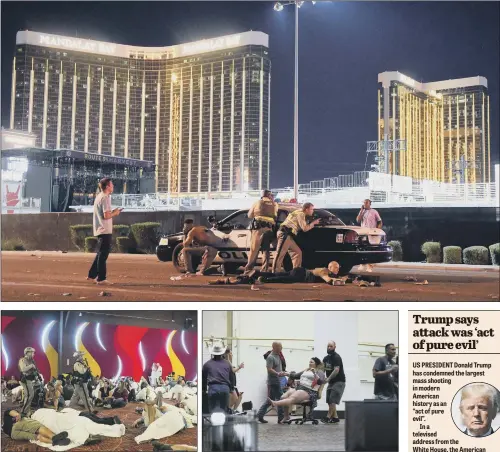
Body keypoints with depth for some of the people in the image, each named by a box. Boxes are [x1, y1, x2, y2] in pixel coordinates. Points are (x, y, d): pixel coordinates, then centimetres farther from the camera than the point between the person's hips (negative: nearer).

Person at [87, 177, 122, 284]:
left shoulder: (99, 197, 15)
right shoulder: (105, 198, -15)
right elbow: (106, 215, -21)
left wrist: (113, 212, 14)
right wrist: (115, 213, -5)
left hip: (99, 230, 10)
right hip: (105, 231, -10)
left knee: (100, 254, 18)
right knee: (103, 255, -5)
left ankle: (92, 275, 22)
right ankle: (101, 278, -1)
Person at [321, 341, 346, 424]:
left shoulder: (336, 357, -12)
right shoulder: (326, 358, 12)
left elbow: (336, 370, -23)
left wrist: (328, 379, -29)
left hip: (339, 381, -8)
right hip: (331, 382, 8)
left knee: (332, 400, -14)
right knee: (329, 400, 4)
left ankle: (328, 417, -13)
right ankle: (335, 417, 9)